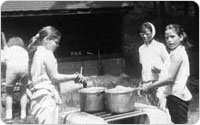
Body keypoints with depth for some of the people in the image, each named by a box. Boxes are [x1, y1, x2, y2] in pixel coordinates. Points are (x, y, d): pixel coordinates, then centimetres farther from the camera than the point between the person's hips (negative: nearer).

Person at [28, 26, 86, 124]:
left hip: (37, 96, 9)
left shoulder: (37, 53, 18)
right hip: (46, 96, -9)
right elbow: (55, 77, -11)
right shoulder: (47, 53, -9)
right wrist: (74, 77, -2)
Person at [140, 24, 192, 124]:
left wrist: (149, 86, -17)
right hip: (176, 94, 10)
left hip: (176, 96, -10)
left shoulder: (176, 53, -16)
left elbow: (170, 78, -22)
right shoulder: (180, 51, 16)